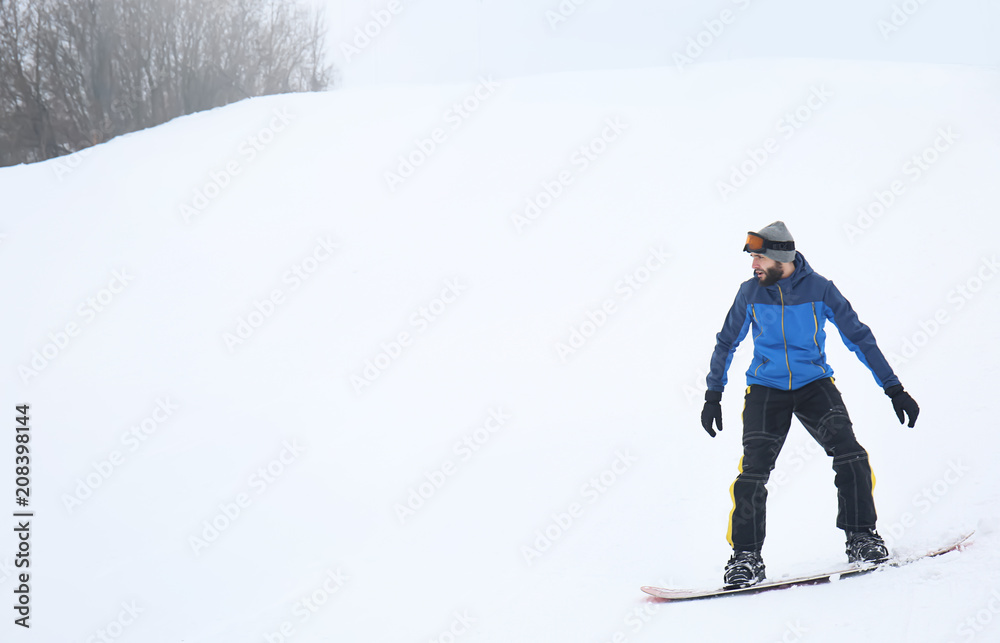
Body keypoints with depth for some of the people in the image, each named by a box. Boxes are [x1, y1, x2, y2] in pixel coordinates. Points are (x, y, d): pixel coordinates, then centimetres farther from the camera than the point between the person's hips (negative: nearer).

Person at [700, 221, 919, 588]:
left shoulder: (819, 289, -6)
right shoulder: (750, 293, -1)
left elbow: (859, 337, 0)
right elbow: (726, 344, 13)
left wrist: (894, 389, -2)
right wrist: (713, 396, 11)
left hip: (813, 385, -1)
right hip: (765, 389, 1)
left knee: (848, 453, -21)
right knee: (754, 469, -15)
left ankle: (861, 537, -8)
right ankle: (746, 557, -3)